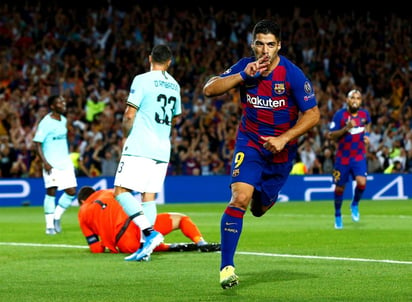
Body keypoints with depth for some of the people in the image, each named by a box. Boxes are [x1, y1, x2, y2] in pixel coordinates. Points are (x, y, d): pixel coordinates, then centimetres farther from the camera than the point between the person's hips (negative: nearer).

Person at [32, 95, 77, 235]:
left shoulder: (63, 120, 12)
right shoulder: (45, 123, -11)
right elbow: (37, 143, -13)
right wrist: (45, 162, -21)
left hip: (65, 162, 7)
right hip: (51, 164, -7)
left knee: (71, 192, 1)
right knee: (51, 192, -8)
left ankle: (57, 217, 18)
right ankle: (49, 225, -2)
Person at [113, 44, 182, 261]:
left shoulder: (142, 80, -6)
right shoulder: (174, 85, 14)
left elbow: (130, 115, -9)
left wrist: (126, 136, 7)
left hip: (139, 147, -7)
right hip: (162, 150, 7)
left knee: (121, 191, -7)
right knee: (149, 196, 6)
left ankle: (149, 232, -23)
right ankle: (145, 247, -1)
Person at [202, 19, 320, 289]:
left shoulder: (292, 74, -17)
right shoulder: (245, 66, -10)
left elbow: (313, 114, -13)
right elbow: (209, 89, -15)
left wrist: (284, 139, -23)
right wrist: (243, 76, -27)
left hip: (280, 148, 0)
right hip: (250, 143, 0)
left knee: (259, 208, 12)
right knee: (240, 198, -22)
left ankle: (266, 196, 54)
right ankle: (227, 267, -19)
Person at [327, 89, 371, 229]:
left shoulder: (365, 114, 0)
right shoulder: (339, 115, -11)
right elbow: (330, 135, -12)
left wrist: (366, 135, 5)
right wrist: (346, 128, -25)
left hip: (359, 156, 1)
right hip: (343, 156, -1)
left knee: (361, 182, -21)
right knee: (339, 188, 5)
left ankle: (355, 204, 10)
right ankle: (338, 215, 29)